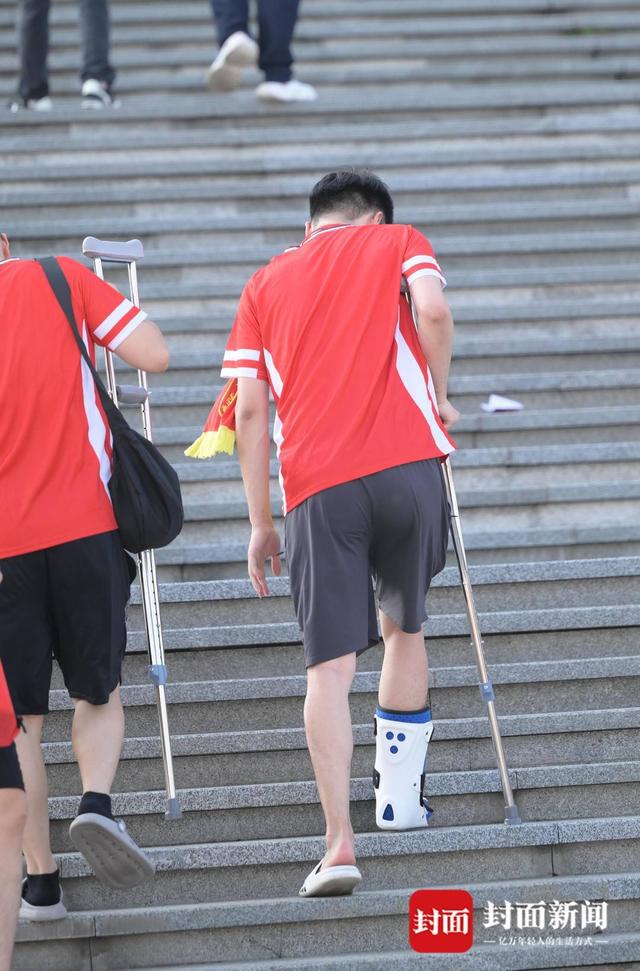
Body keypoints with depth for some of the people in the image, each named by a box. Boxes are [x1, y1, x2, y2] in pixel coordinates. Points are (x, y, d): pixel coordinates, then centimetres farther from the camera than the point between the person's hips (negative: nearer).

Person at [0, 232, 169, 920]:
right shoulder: (59, 278, 1)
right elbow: (154, 355, -6)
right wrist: (97, 319, 11)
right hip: (83, 529, 0)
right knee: (100, 693, 17)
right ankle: (96, 802, -10)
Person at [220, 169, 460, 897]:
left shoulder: (265, 284, 20)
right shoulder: (398, 244, 15)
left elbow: (249, 410, 11)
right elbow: (432, 311, -8)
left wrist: (260, 523, 14)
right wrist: (438, 396, 9)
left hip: (317, 486, 1)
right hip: (406, 465, -1)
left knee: (330, 666, -4)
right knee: (404, 629, 22)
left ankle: (339, 842, -16)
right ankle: (400, 799, 27)